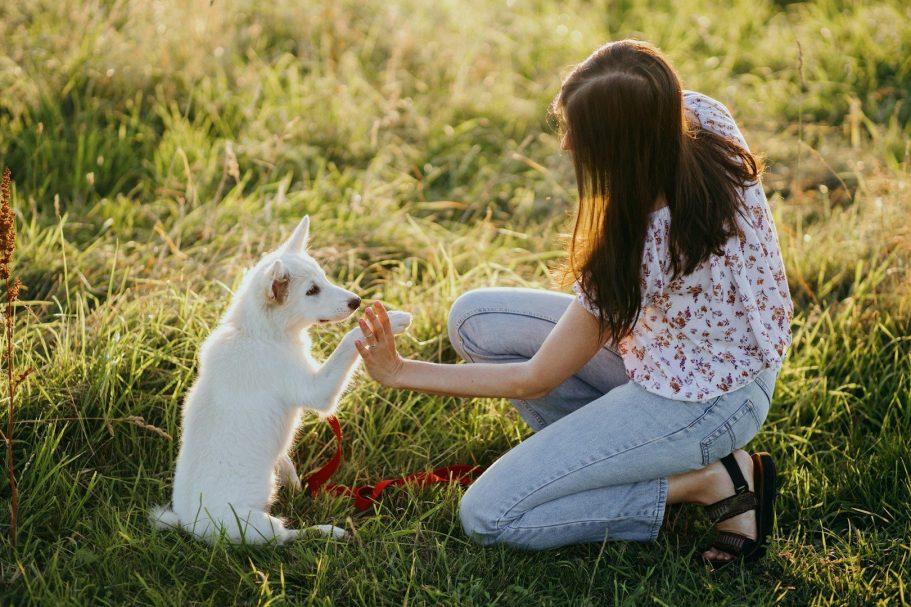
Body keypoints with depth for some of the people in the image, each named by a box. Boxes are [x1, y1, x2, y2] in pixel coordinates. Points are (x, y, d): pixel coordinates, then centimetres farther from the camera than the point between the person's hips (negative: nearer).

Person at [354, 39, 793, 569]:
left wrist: (401, 373, -13)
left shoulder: (644, 248, -34)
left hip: (697, 403, -9)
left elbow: (535, 380, -19)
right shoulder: (704, 117, -18)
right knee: (475, 317, 3)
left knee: (486, 517, -9)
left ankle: (708, 482, -4)